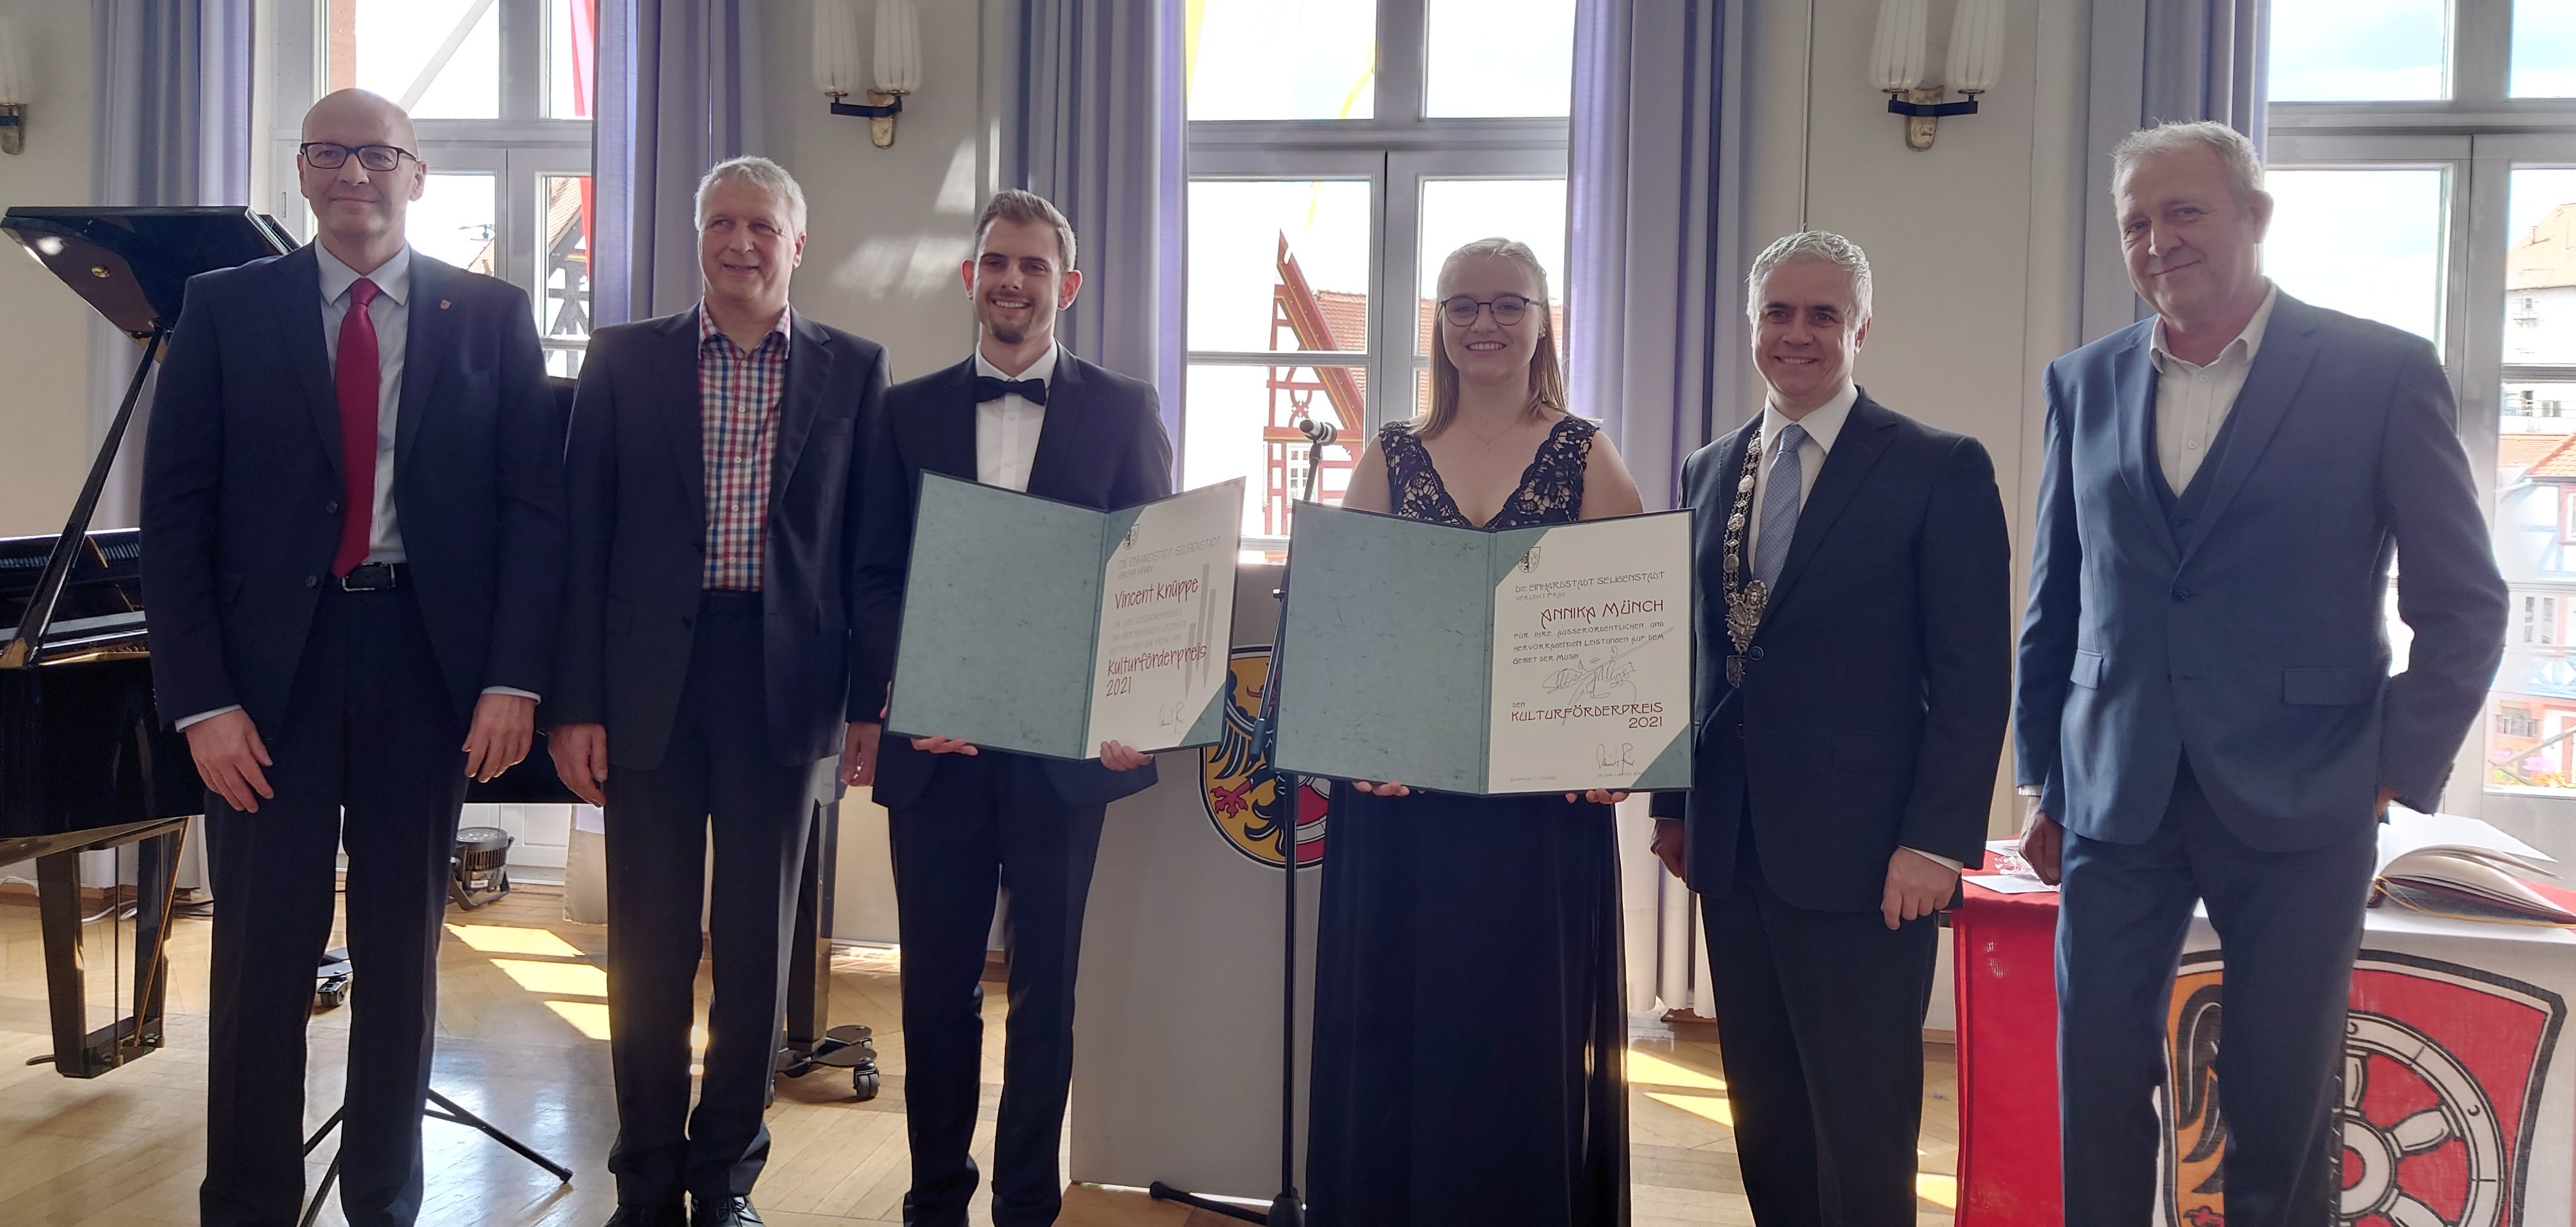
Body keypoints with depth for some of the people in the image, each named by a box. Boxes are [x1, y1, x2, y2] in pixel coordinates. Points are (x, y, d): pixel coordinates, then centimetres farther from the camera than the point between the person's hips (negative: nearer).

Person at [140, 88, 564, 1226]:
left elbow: (532, 503, 0)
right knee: (260, 953, 5)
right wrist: (201, 697, -8)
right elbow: (174, 511, 0)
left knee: (404, 950, 10)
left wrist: (513, 677, -9)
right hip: (269, 663, 0)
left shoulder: (490, 316, 4)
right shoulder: (225, 309, 4)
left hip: (425, 659, 0)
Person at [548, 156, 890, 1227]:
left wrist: (870, 696, -2)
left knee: (758, 945, 9)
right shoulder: (624, 359, 6)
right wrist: (575, 703, -2)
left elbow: (868, 544, 5)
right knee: (649, 945, 6)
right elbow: (584, 537, 3)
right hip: (651, 680, 0)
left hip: (787, 684, 0)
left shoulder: (854, 371, 6)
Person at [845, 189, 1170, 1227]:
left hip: (1067, 742, -1)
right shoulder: (908, 411, 9)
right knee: (936, 983, 10)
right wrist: (878, 704, -8)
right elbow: (874, 577, 6)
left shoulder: (1125, 411, 5)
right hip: (933, 742, 2)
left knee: (1045, 986, 8)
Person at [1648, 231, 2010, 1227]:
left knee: (1861, 1136, 3)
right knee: (1764, 1120, 13)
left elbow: (1975, 675, -7)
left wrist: (1935, 840, -13)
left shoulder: (1941, 469, -4)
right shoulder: (1708, 471, 13)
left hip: (1862, 858, -5)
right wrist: (1675, 804, 14)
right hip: (1732, 848, 5)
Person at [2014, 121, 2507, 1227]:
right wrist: (2043, 779, 10)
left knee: (2281, 1116, 8)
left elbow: (2464, 604, 2)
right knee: (2097, 1094, 7)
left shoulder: (2383, 373, -2)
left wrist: (2398, 772, -5)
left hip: (2297, 806, -2)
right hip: (2115, 800, 3)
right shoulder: (2085, 383, 8)